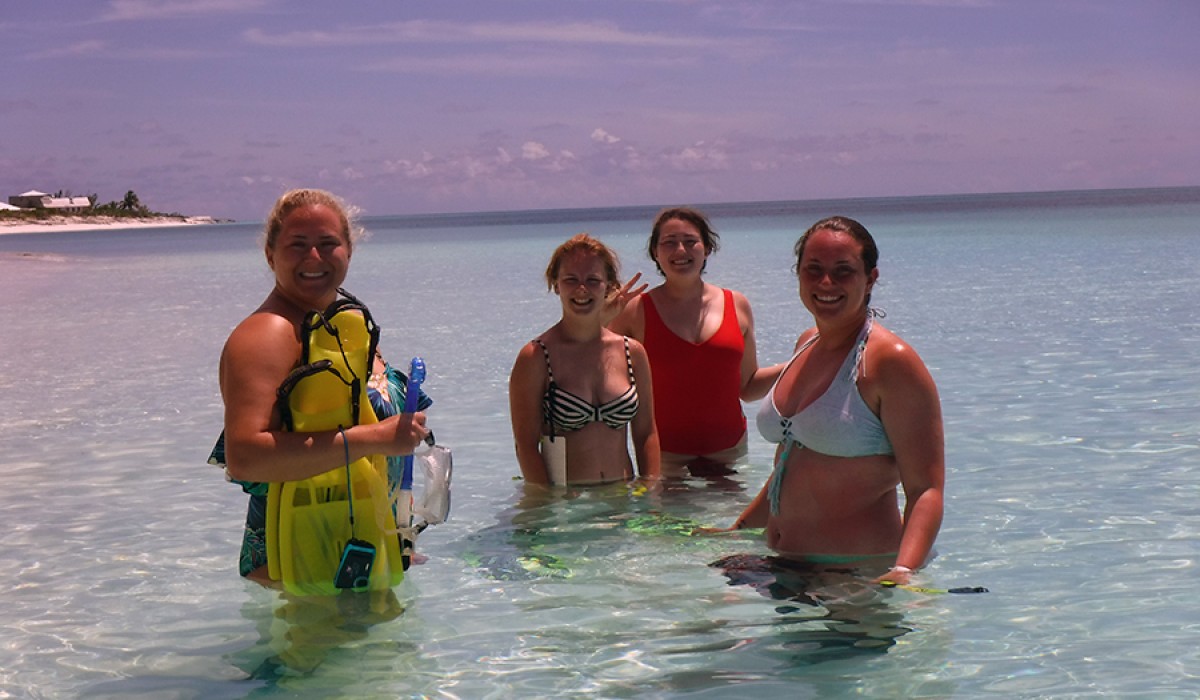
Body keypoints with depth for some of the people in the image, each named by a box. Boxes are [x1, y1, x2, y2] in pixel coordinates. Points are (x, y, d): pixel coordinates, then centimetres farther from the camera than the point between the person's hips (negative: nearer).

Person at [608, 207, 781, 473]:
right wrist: (601, 320, -12)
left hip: (728, 451, 2)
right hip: (664, 456, -2)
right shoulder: (635, 310, -2)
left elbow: (748, 388, 13)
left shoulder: (737, 306, 6)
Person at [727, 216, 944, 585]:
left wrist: (903, 572, -34)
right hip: (783, 566, 7)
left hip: (859, 570, -7)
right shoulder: (808, 345, 11)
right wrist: (736, 531, 24)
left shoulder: (891, 360, -14)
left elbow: (926, 489, -19)